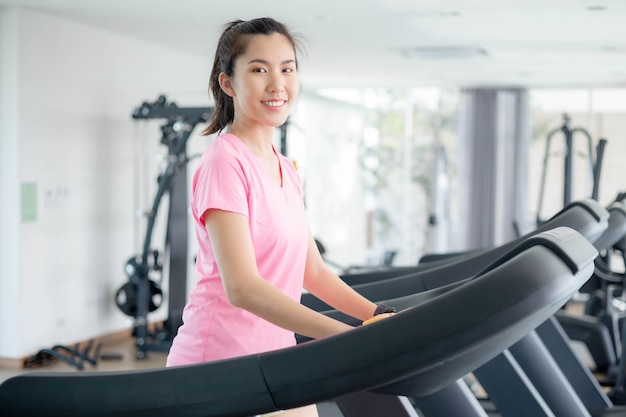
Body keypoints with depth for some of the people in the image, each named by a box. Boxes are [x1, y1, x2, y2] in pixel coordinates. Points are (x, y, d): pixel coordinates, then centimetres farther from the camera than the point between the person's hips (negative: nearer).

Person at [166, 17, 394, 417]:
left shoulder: (286, 170, 10)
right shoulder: (225, 162, -16)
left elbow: (312, 271, 14)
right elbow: (241, 287, -26)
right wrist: (352, 337, -33)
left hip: (277, 360, 8)